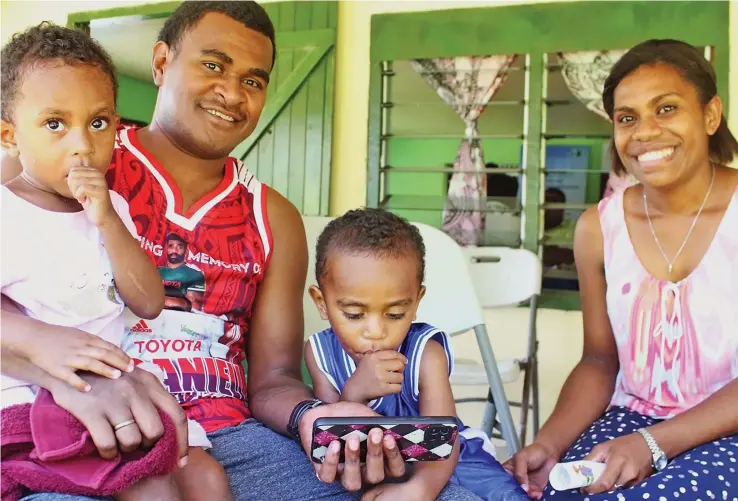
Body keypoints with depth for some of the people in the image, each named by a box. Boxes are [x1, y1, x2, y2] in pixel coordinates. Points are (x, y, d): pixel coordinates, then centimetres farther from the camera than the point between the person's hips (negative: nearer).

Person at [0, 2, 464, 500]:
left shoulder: (275, 219, 15)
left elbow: (272, 377, 10)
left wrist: (311, 416, -12)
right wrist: (60, 360, -27)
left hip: (225, 435, 3)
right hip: (80, 437, -2)